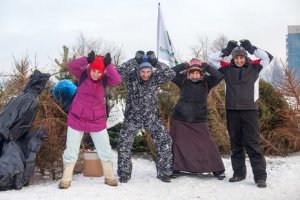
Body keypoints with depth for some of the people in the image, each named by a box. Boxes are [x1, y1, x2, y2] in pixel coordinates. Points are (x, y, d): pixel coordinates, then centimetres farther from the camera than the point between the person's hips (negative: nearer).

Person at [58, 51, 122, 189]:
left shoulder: (105, 79, -8)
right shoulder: (83, 75, -9)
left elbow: (117, 80, -25)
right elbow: (71, 65, -24)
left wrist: (109, 65, -32)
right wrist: (87, 60, -36)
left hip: (97, 121, 1)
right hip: (77, 119, -1)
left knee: (105, 150, 8)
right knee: (71, 151, 6)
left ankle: (109, 177, 25)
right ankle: (66, 179, 20)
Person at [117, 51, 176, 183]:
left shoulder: (155, 78, -6)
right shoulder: (131, 77, -10)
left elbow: (171, 74, -19)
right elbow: (119, 72, -28)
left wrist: (156, 63, -25)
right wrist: (135, 61, -30)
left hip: (152, 117, 1)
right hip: (133, 117, -1)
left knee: (165, 141, -6)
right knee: (124, 144, -2)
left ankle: (164, 172, 9)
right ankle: (124, 174, 16)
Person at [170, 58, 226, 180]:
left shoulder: (206, 82, -1)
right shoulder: (183, 81, 0)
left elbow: (219, 76, -13)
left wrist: (207, 67, -12)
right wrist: (182, 66, -13)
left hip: (199, 121, -1)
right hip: (180, 120, 1)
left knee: (207, 145, -1)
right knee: (178, 145, 7)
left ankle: (218, 169, 10)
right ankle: (176, 169, 22)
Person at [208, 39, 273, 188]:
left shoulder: (254, 67, 6)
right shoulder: (227, 68, 7)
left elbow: (268, 57, -1)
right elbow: (211, 60, 7)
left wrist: (251, 48, -5)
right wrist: (226, 50, -3)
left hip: (250, 110, -2)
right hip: (232, 110, 2)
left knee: (252, 143, -5)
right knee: (236, 143, 9)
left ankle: (260, 176, -2)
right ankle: (239, 173, 18)